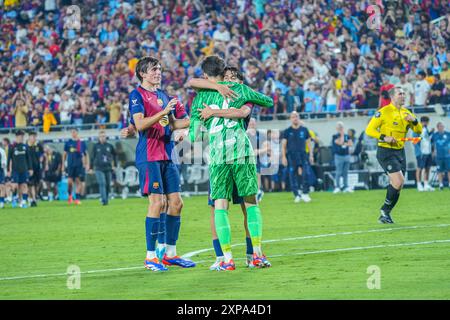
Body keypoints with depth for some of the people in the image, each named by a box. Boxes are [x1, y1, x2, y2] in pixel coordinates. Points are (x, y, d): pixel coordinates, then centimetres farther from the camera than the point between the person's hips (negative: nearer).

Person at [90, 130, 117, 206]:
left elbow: (114, 155, 17)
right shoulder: (96, 146, 3)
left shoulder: (109, 146, 6)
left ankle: (106, 199, 21)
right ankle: (104, 200, -19)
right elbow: (93, 157, 8)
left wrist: (115, 165, 11)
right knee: (102, 184, -15)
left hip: (108, 168, 2)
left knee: (108, 185, 6)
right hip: (99, 169, -2)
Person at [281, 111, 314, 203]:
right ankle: (297, 195, 7)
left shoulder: (304, 130, 9)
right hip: (291, 155, -1)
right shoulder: (287, 131, 4)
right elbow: (283, 145, 4)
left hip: (303, 154, 1)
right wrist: (283, 157, -6)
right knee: (293, 176, -1)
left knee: (306, 173, -14)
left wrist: (311, 155, 8)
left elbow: (308, 143, 14)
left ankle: (305, 193, -6)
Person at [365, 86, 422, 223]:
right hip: (386, 152, -7)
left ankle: (385, 214, 18)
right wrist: (384, 138, -23)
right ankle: (385, 210, -1)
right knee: (399, 181, -19)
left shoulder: (406, 113, 12)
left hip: (400, 152, 7)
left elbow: (419, 130, 13)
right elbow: (369, 130, -10)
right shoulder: (384, 112, -9)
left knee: (397, 185, 5)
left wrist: (414, 121, -7)